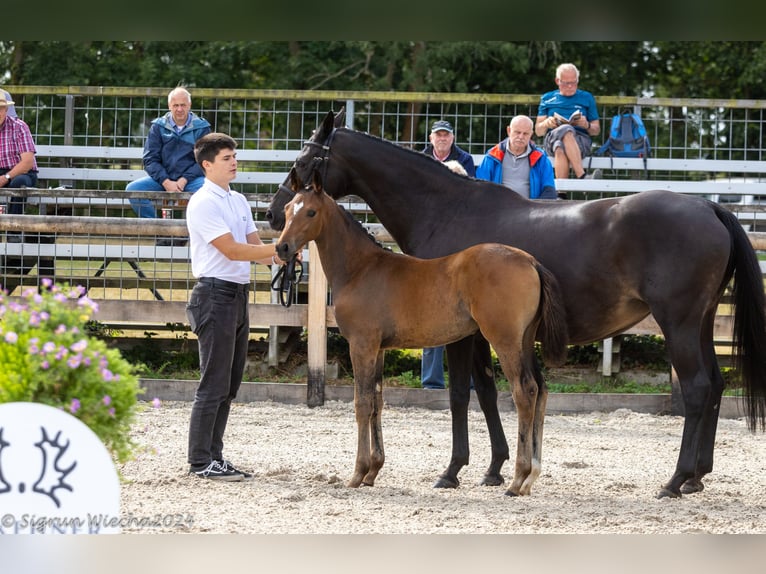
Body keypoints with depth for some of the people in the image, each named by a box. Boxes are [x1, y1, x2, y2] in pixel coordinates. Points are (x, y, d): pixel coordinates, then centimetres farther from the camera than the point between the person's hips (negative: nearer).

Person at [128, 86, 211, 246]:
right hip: (163, 178, 2)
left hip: (191, 179, -2)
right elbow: (150, 159, 2)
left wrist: (184, 180, -15)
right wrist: (166, 182, -14)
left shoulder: (201, 128, 4)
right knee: (132, 189, -24)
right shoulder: (158, 127, 8)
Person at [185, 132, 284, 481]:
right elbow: (232, 250, -18)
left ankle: (214, 456, 17)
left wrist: (279, 257, -8)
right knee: (214, 383, -8)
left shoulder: (238, 201, 15)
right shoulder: (203, 203, -12)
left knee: (229, 385, 11)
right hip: (216, 293, -9)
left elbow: (256, 248, 13)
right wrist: (279, 248, -21)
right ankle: (200, 462, -5)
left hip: (239, 295, 9)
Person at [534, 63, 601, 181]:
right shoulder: (547, 98, 24)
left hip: (581, 140, 0)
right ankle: (582, 176, -52)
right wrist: (546, 123, -5)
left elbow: (596, 130, 19)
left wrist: (587, 125, -5)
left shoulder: (586, 98, 22)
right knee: (566, 130, -40)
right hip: (552, 139, 0)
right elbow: (538, 131, 19)